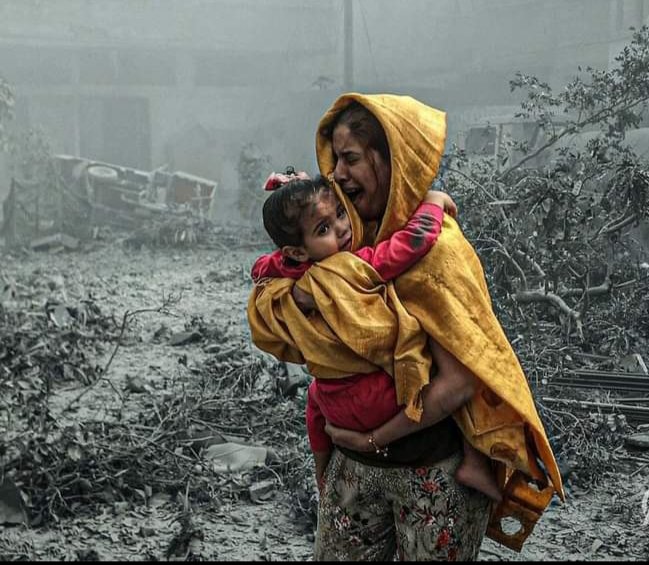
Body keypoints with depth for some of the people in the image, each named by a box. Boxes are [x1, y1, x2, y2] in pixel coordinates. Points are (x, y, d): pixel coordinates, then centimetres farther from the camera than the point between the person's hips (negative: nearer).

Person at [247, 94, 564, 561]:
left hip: (434, 470, -6)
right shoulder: (357, 237, 1)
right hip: (354, 459, 7)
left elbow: (459, 382, -23)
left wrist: (373, 437, -15)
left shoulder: (434, 247, -19)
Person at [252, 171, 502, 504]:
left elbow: (262, 267, 16)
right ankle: (474, 463, -6)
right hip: (386, 400, -7)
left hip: (338, 410, 7)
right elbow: (416, 238, -34)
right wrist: (433, 201, -16)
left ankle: (322, 477, 52)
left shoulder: (292, 275, -6)